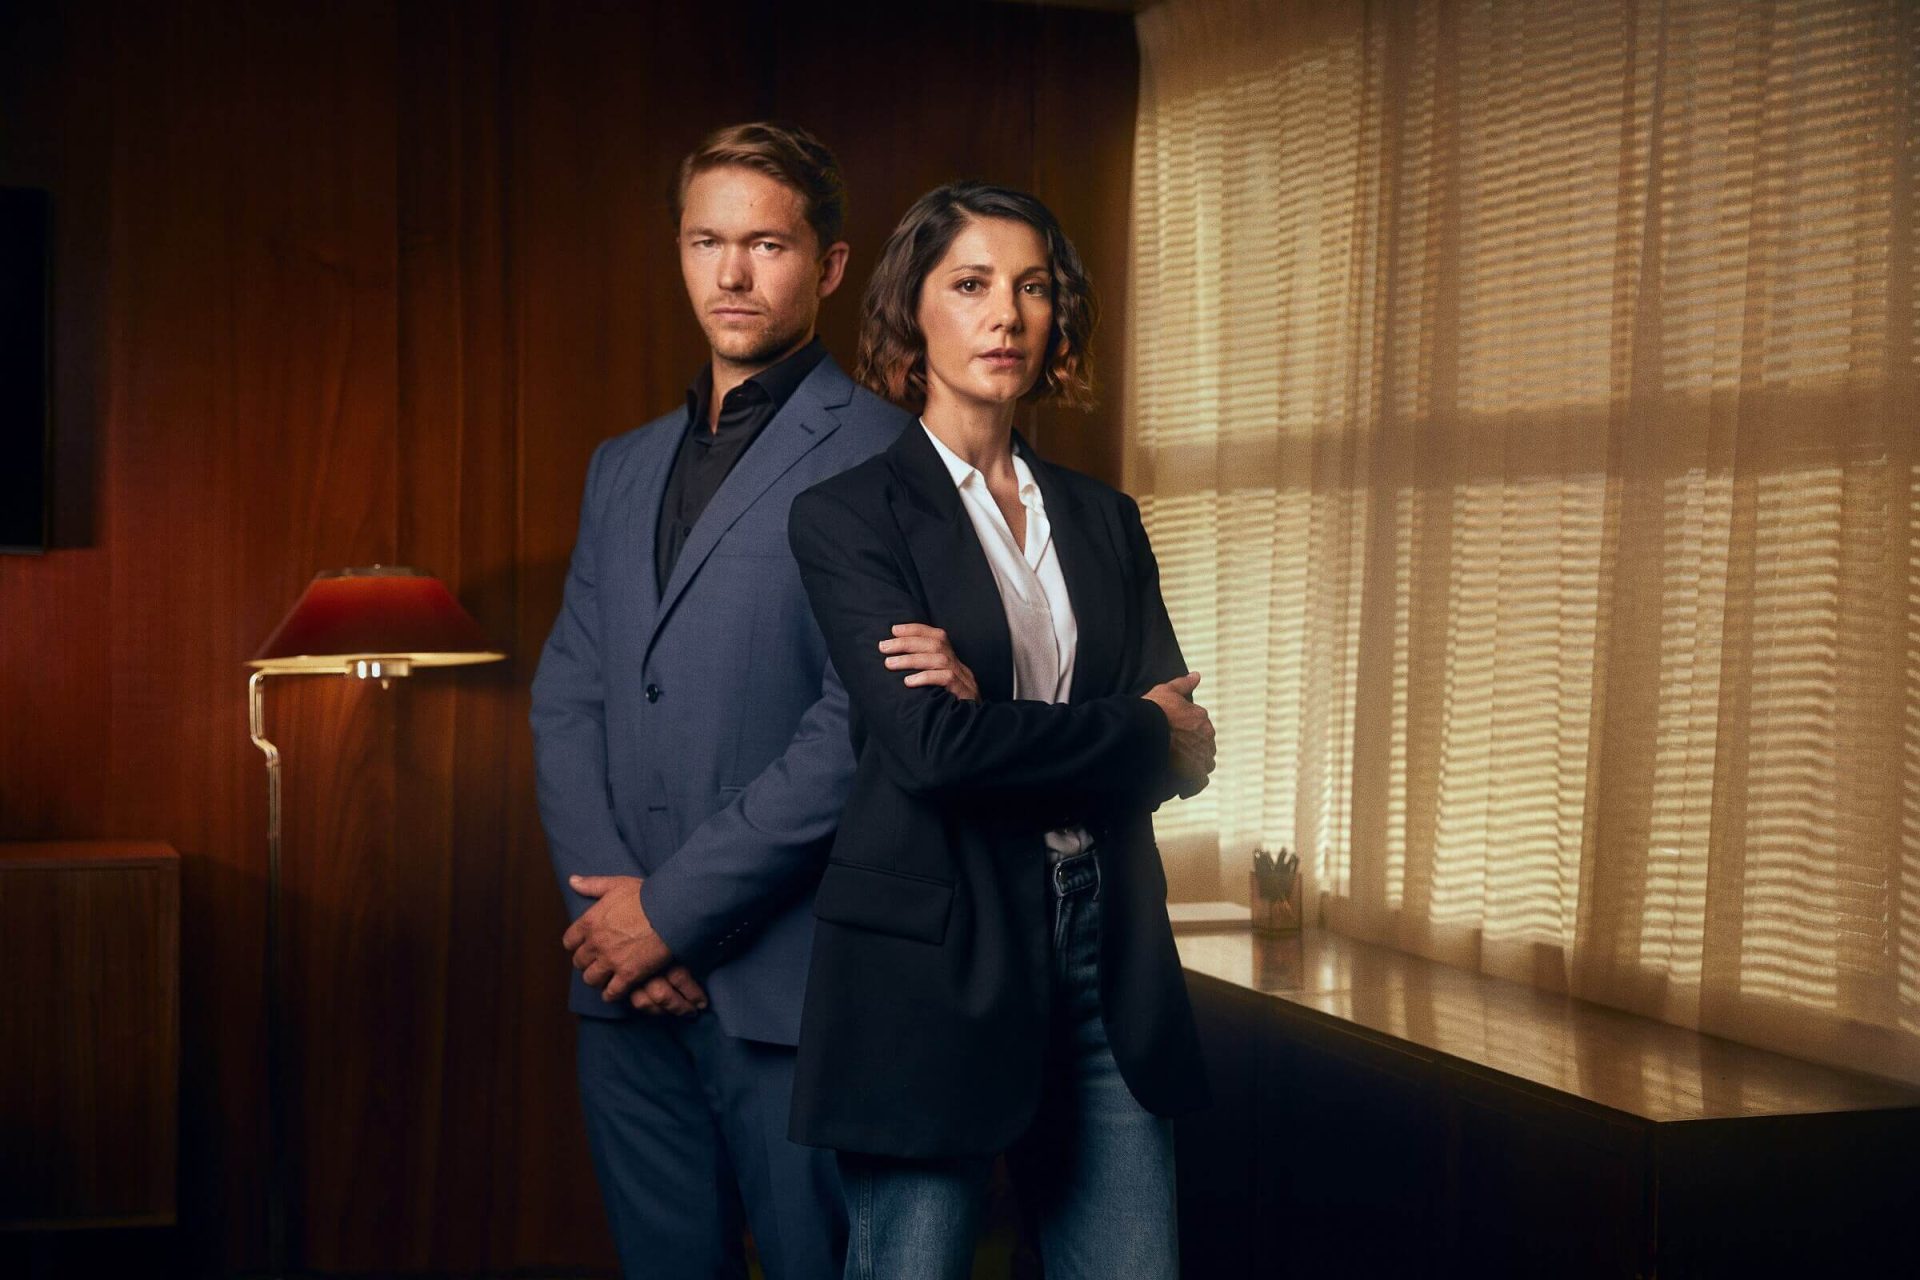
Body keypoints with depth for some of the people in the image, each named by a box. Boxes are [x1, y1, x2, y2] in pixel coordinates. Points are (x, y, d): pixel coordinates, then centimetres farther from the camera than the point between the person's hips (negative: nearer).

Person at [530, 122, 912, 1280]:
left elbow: (860, 729, -15)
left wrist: (675, 907, -13)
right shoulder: (624, 468, 17)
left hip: (790, 981, -6)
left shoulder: (874, 454, -7)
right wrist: (604, 900, -4)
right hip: (628, 980, 6)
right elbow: (566, 700, 11)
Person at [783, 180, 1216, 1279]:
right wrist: (1135, 727, -3)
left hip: (1110, 955, 5)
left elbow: (1185, 756, 5)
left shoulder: (1104, 520, 15)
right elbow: (930, 745, -15)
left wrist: (1000, 719, -11)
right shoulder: (850, 515, -1)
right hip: (933, 960, -5)